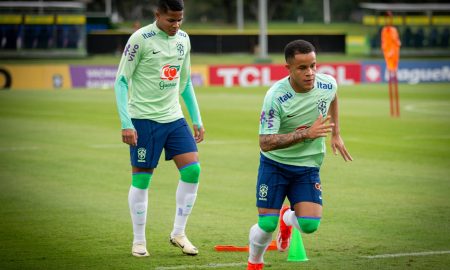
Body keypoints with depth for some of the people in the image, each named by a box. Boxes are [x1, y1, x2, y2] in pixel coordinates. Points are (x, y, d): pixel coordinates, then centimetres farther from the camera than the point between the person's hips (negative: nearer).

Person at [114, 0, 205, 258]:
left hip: (174, 118, 6)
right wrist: (126, 123, -17)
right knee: (141, 179, -1)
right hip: (144, 119, -6)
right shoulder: (141, 39, -11)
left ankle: (178, 233, 7)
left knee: (192, 170, -6)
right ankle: (139, 241, 11)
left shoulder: (183, 39, 9)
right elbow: (121, 81, -10)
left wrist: (197, 120, 16)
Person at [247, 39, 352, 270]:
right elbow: (265, 143, -30)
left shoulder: (328, 84, -11)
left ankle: (287, 218, 26)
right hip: (274, 164, -3)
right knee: (267, 225, -8)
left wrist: (336, 134, 15)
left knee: (309, 225, -13)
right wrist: (307, 133, -36)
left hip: (308, 166, 3)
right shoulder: (275, 97, -26)